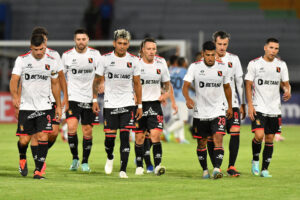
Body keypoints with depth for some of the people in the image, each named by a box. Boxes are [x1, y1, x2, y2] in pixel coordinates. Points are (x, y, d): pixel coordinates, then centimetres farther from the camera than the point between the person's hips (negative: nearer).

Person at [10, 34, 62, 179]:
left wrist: (58, 105, 14)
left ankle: (38, 170, -5)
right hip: (26, 106, -1)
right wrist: (15, 95, -27)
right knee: (24, 140, -2)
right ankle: (22, 158, 32)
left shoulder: (51, 62, 4)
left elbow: (55, 84, 15)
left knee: (43, 138, -12)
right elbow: (14, 80, -8)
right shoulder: (22, 60, -2)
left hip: (44, 107, 1)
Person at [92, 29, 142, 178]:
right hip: (110, 104, 0)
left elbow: (137, 84, 8)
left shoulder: (133, 60, 2)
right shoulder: (105, 59, -2)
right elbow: (97, 81, 6)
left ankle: (123, 169, -5)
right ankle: (110, 158, 31)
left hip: (128, 104, 0)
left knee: (125, 136, -8)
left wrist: (139, 105, 6)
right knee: (110, 137, -1)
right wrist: (95, 100, 1)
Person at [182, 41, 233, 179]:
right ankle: (205, 170, 25)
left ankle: (217, 168, -26)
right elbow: (186, 85, -14)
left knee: (218, 139, -17)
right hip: (200, 112, 0)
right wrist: (188, 98, -34)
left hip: (218, 111, 0)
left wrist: (230, 107, 20)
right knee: (202, 142, 9)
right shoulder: (195, 67, -5)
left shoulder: (222, 67, 1)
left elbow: (227, 87, 15)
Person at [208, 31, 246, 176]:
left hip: (232, 103, 1)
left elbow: (239, 82, 10)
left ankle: (231, 166, -7)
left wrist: (243, 104, 7)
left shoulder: (233, 59, 8)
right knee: (211, 137, -2)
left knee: (235, 133, -14)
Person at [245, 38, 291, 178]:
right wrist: (250, 105, -9)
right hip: (258, 108, -3)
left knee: (270, 139, 3)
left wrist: (287, 91, -10)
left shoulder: (281, 65, 7)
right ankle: (255, 160, 8)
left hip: (274, 108, 3)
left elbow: (286, 83, 14)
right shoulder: (254, 64, -2)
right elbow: (248, 85, 0)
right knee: (259, 135, -18)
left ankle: (264, 169, 12)